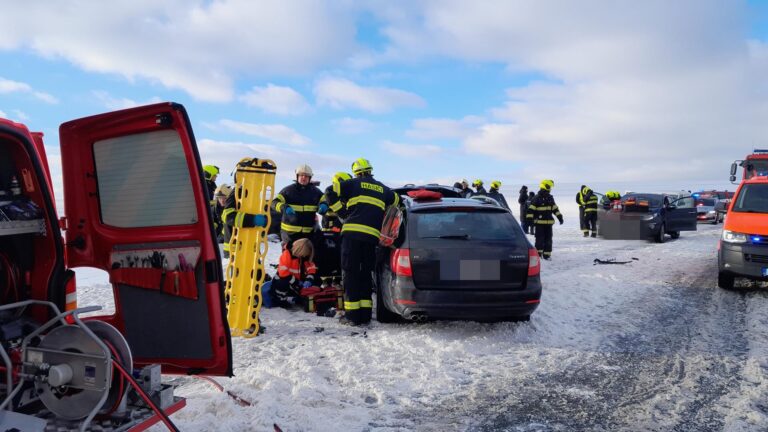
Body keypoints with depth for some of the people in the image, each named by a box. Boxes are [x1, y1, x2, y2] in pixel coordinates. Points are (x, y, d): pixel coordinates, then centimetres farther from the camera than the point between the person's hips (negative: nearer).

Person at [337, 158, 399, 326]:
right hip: (372, 235, 4)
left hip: (352, 233, -4)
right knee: (366, 273, 14)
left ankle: (352, 314, -1)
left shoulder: (353, 184, 8)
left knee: (350, 273, 1)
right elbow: (396, 201, 32)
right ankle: (365, 314, 12)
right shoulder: (383, 189, 20)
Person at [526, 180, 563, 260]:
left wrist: (560, 217, 15)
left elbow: (555, 208, 19)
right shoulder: (537, 198, -8)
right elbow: (531, 209, -10)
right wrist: (530, 219, -16)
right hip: (539, 222, -6)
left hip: (549, 222, 6)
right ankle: (538, 253, 7)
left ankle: (547, 254, 12)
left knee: (548, 238, 6)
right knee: (540, 238, -3)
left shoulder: (550, 198, 12)